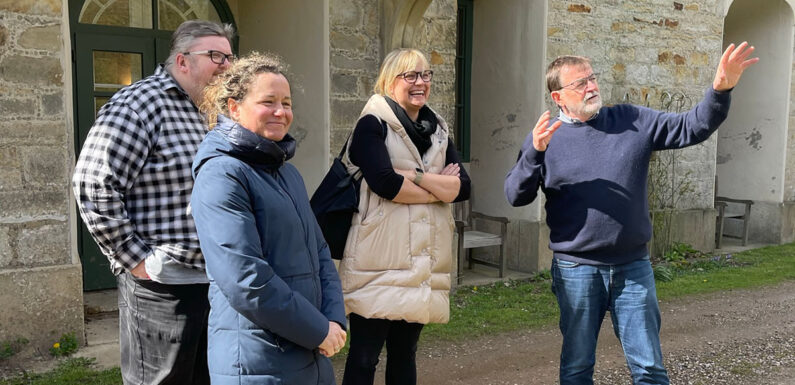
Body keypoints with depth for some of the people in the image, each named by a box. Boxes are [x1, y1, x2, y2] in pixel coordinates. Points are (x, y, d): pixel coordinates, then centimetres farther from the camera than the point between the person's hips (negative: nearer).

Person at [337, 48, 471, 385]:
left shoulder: (437, 130, 15)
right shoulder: (373, 125, -3)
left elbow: (462, 187, 2)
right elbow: (384, 183, -18)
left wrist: (416, 175, -12)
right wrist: (439, 188, -6)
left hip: (423, 261, 6)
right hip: (380, 260, -5)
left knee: (404, 354, 14)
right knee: (364, 356, -2)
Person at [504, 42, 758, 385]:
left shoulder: (633, 121, 4)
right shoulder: (545, 137, -2)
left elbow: (692, 128, 1)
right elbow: (516, 196, -6)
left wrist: (720, 90, -16)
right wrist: (534, 153, -22)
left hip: (633, 267, 2)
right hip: (576, 270, -1)